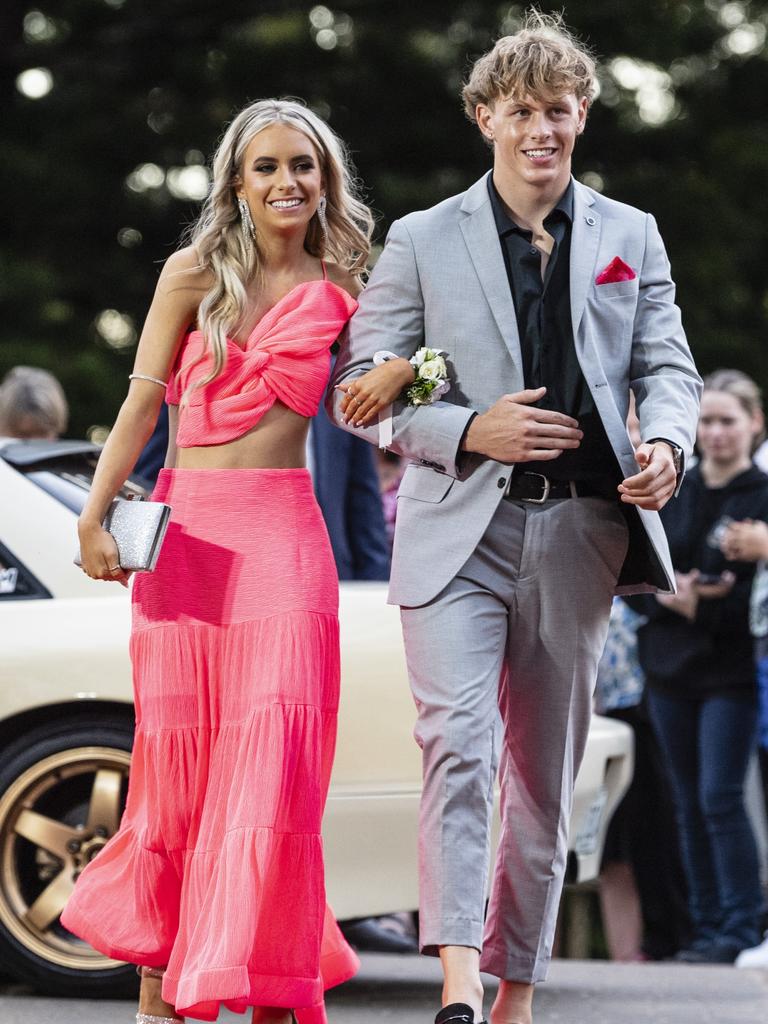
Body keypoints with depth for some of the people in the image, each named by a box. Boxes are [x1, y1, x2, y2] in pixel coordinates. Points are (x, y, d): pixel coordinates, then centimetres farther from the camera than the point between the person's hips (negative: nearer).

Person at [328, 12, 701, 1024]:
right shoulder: (423, 242, 4)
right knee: (459, 745, -20)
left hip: (579, 532, 3)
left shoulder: (630, 237, 12)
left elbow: (668, 367, 11)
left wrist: (666, 444, -12)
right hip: (459, 531, -3)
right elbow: (359, 390, 3)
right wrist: (468, 432, -13)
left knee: (546, 771, 8)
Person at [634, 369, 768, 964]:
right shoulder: (672, 493, 11)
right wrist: (671, 595, -11)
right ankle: (708, 929, 13)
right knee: (689, 803, 7)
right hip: (670, 666, 5)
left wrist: (701, 605, -20)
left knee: (720, 798, -11)